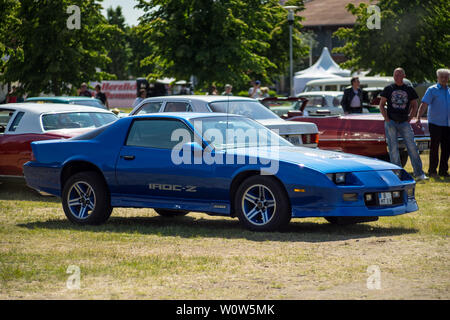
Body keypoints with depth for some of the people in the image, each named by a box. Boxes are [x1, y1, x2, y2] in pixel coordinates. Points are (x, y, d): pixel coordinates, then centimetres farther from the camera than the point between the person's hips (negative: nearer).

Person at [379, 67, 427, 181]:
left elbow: (414, 106, 15)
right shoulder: (388, 89, 4)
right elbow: (381, 105, 7)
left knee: (412, 147, -5)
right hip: (391, 122, -1)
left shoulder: (409, 89, 7)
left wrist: (409, 119, 3)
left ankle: (419, 174, -3)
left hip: (404, 122, 1)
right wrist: (387, 119, -4)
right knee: (393, 148, -2)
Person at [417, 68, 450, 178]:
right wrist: (418, 118, -22)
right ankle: (432, 170, 5)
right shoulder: (432, 90, -2)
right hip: (435, 123, -5)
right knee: (434, 147, -2)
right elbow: (424, 104, -11)